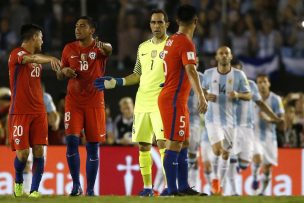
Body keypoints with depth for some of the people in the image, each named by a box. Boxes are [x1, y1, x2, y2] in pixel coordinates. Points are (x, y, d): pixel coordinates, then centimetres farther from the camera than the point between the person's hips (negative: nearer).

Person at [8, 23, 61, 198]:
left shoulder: (38, 58, 17)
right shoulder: (17, 54, -8)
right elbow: (32, 58, -30)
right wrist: (50, 59, -47)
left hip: (38, 112, 6)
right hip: (20, 112, -6)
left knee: (39, 151, -6)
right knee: (23, 152, -8)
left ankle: (35, 190, -3)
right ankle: (18, 181, 19)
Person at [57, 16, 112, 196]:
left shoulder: (99, 48, -4)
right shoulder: (69, 49, 7)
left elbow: (109, 49, -30)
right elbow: (59, 76, 17)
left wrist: (104, 47, -55)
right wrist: (64, 71, -8)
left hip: (95, 103, -2)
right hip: (73, 102, 2)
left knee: (93, 146, 1)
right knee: (72, 140, -13)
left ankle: (90, 189, 8)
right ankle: (76, 185, -3)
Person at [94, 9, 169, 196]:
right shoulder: (143, 47, 16)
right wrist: (114, 82, 15)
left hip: (161, 102, -6)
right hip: (142, 102, 6)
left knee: (163, 143, -14)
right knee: (143, 146, 6)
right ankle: (147, 186, 13)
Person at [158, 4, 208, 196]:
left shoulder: (171, 41, 12)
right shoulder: (186, 43, -15)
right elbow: (191, 71, -27)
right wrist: (201, 97, -34)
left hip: (176, 100, 9)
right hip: (174, 100, -9)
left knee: (184, 143, 13)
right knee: (174, 145, -9)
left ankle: (183, 187, 16)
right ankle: (172, 190, -10)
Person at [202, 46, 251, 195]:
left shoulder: (239, 75, -2)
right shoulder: (209, 74, 1)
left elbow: (248, 96, 2)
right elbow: (203, 90, 15)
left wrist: (238, 95, -19)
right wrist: (207, 96, -8)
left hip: (229, 120, 1)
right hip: (213, 119, -1)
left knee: (226, 154, 7)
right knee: (217, 150, -18)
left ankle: (220, 186, 21)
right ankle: (215, 179, 5)